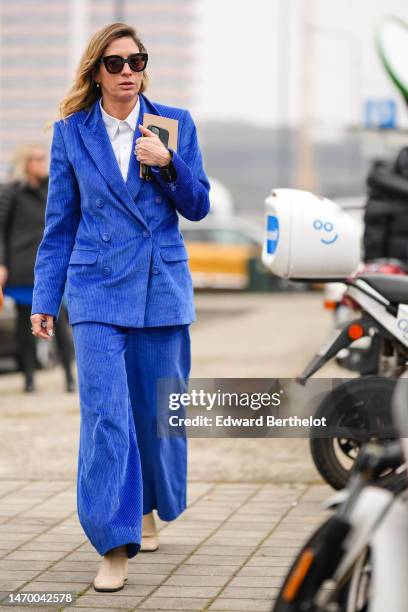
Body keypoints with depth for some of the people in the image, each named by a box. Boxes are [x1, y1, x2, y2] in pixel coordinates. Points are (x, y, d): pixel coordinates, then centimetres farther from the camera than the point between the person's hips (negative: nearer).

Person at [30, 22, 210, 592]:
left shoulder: (175, 123, 3)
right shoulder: (71, 131, 3)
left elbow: (198, 207, 5)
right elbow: (60, 223, 7)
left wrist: (167, 162, -13)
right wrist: (45, 299, 5)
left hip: (162, 288, 1)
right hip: (98, 290, -1)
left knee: (156, 411, 10)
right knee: (106, 413, -11)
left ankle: (148, 508, 34)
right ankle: (115, 546, -9)